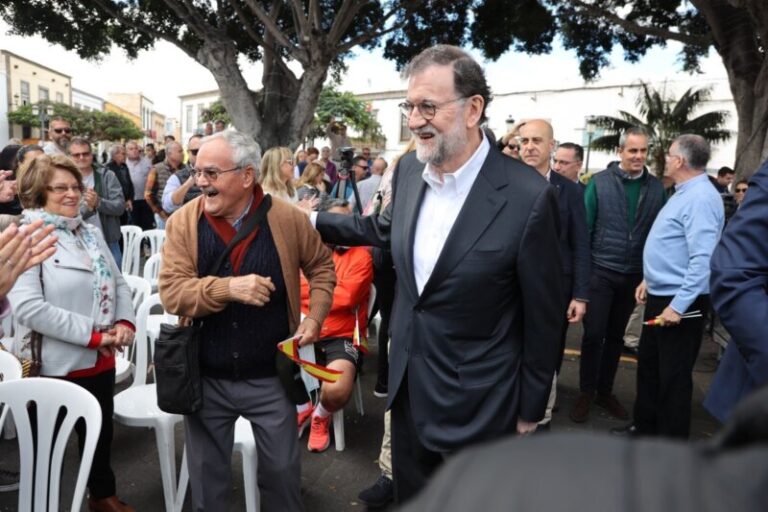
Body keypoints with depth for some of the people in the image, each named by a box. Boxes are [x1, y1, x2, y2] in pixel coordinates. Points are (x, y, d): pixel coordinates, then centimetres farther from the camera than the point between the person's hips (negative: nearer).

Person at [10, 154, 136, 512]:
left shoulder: (91, 233, 7)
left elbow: (118, 282, 11)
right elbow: (27, 308, -25)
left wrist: (125, 322, -7)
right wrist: (92, 334, -23)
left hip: (101, 359, 7)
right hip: (58, 364, -7)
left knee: (101, 433, 24)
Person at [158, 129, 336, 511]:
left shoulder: (287, 218, -10)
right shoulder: (183, 222, -9)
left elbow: (321, 266, 5)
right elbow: (172, 293, -15)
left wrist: (314, 317, -8)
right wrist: (229, 287, -32)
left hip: (271, 376, 0)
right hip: (205, 378, 1)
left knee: (281, 470, 17)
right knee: (207, 475, 20)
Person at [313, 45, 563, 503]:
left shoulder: (528, 197, -22)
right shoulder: (409, 169, -3)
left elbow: (542, 317, -13)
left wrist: (530, 410, -4)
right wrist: (312, 221, 19)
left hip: (477, 404, -5)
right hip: (407, 385, 6)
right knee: (409, 497, 24)